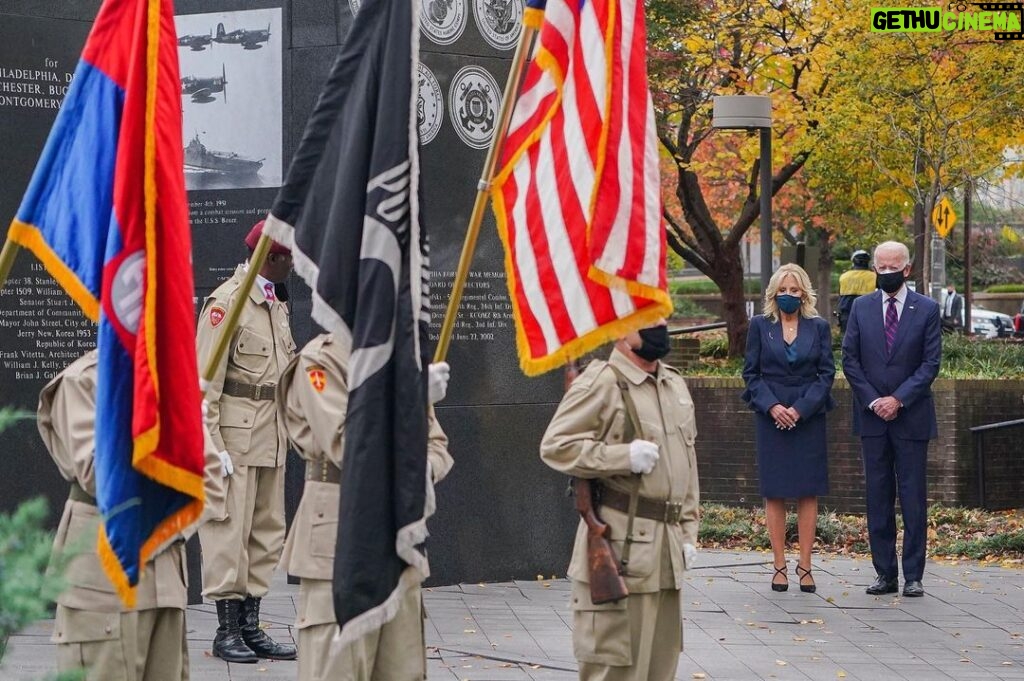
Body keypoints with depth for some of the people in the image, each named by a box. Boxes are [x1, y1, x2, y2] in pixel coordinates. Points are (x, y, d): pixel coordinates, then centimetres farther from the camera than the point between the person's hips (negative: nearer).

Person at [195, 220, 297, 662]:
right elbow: (205, 381, -13)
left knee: (267, 532, 9)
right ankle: (227, 630, 0)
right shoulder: (227, 302, -10)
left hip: (272, 435, 9)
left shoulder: (276, 303, 16)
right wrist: (212, 444, -17)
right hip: (236, 433, -9)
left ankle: (251, 626, 15)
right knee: (229, 531, -5)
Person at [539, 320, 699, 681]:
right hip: (621, 544, -8)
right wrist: (624, 456, -19)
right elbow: (555, 446, -14)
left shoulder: (675, 385, 16)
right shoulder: (599, 383, -10)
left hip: (667, 544, 8)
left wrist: (688, 531, 15)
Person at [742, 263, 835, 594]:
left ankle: (805, 566, 3)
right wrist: (772, 406, -12)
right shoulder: (760, 326, 5)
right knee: (774, 492, 0)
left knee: (808, 492, 0)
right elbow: (751, 372, 3)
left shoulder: (819, 327, 6)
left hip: (809, 417, 0)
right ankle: (779, 566, 4)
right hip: (772, 418, 0)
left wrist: (800, 409, -10)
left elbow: (827, 372, 2)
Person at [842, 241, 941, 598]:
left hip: (911, 416, -2)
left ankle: (913, 576, 3)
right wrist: (873, 401, -6)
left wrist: (898, 399, -12)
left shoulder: (927, 309, 0)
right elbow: (849, 359, 4)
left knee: (913, 498, -1)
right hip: (872, 417, 2)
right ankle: (885, 574, 9)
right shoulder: (861, 308, 7)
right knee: (878, 497, 4)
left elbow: (931, 363, -4)